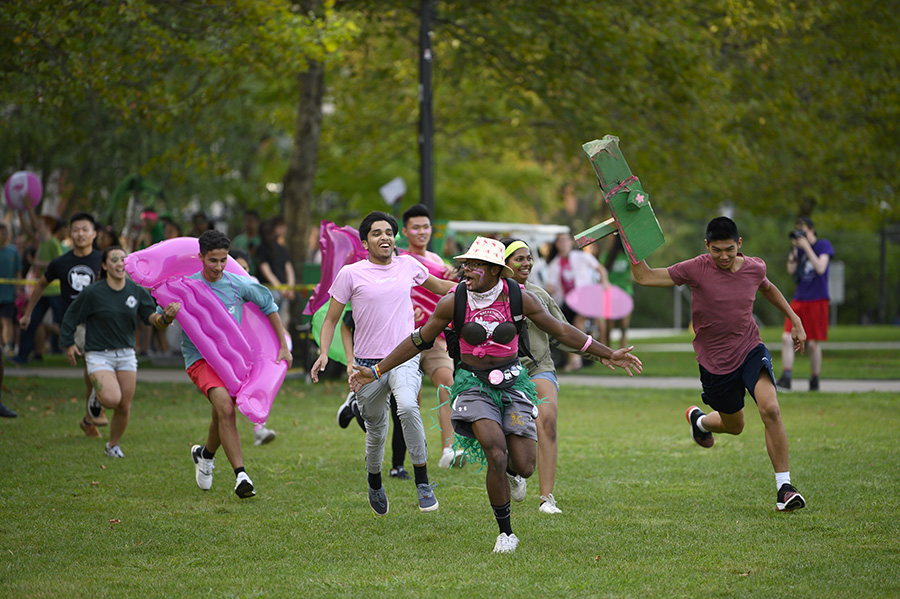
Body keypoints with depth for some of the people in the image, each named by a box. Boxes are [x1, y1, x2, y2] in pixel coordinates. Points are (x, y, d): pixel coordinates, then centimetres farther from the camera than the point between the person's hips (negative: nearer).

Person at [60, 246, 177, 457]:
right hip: (99, 355, -4)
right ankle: (96, 401, 11)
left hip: (126, 355, 4)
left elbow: (151, 317, -6)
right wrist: (68, 344, 3)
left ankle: (113, 445, 30)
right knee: (112, 398, -25)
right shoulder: (92, 293, -9)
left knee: (124, 408, 5)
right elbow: (70, 318, 2)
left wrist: (165, 317, -27)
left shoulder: (137, 291, 1)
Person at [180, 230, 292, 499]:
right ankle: (241, 476, -29)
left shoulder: (238, 284, 1)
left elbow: (268, 305, 14)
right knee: (224, 405, -27)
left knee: (222, 417, 8)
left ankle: (205, 454, 43)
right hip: (200, 357, -4)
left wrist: (283, 346, 13)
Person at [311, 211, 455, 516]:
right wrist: (323, 353, -10)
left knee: (408, 407, -30)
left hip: (405, 359, 0)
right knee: (376, 432, 8)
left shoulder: (408, 265, 7)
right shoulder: (350, 274, -1)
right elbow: (331, 319, 5)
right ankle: (375, 485, 38)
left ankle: (422, 482, -23)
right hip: (367, 364, 0)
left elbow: (440, 287, 27)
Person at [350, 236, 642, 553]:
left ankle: (511, 474, 34)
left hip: (512, 383, 1)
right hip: (473, 384, -1)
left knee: (523, 467, -8)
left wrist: (609, 355, 0)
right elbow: (419, 340, 0)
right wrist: (376, 371, -2)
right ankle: (506, 533, -1)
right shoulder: (453, 302, -10)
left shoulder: (519, 297, -9)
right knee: (497, 457, -22)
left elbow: (561, 330, 0)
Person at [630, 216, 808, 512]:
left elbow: (767, 288, 22)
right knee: (734, 426, 14)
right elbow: (643, 277, -11)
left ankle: (784, 487, -16)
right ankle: (698, 419, 52)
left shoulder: (755, 268, -3)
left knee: (770, 408, -23)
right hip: (715, 363, -1)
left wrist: (794, 320, 20)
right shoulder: (695, 270, -14)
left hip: (751, 350, 1)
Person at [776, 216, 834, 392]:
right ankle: (785, 379, -10)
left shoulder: (824, 245, -2)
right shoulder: (800, 248, 12)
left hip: (816, 300, -5)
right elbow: (791, 271, 6)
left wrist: (806, 247, -17)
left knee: (814, 343, 0)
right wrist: (794, 249, -3)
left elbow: (820, 268, -16)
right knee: (786, 338, -10)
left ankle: (814, 382, 12)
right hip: (799, 300, 5)